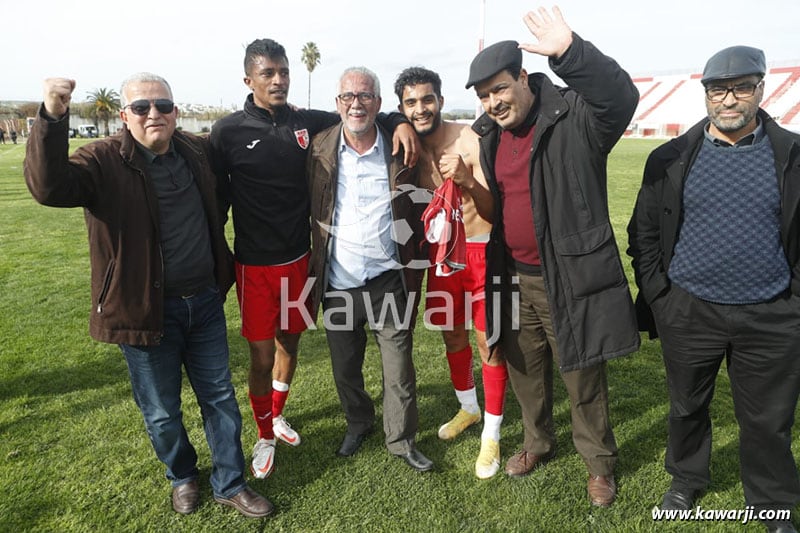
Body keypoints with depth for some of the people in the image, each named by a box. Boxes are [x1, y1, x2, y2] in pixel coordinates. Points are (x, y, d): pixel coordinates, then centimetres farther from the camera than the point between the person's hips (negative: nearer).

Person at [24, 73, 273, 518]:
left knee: (220, 397, 15)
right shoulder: (105, 161, -12)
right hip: (147, 310, -4)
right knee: (162, 412, 14)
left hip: (205, 301, 4)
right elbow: (49, 187, -33)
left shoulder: (196, 151, 3)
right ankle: (182, 477, 43)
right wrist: (52, 119, -44)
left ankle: (230, 484, 35)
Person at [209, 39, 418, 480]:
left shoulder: (306, 122, 1)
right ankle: (265, 437, 26)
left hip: (298, 258, 4)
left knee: (290, 341, 17)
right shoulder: (229, 132, -8)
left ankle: (277, 413, 42)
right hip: (255, 265, -3)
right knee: (262, 355, 3)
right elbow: (216, 199, -3)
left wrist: (399, 122, -3)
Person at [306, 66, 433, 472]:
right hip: (338, 284, 2)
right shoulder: (320, 149, -1)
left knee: (399, 367, 8)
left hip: (389, 281, -1)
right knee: (345, 368, 18)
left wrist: (413, 275, -1)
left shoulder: (399, 151, -3)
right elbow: (307, 211, 4)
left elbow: (415, 218, 3)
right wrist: (313, 272, 1)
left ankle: (402, 439, 30)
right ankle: (358, 424, 44)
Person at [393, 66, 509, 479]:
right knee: (453, 336, 18)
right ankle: (468, 409, 42)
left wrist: (467, 180, -35)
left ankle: (491, 435, 18)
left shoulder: (470, 141, -17)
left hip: (481, 250, -5)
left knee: (488, 343, 1)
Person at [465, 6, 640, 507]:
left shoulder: (574, 118, -15)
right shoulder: (489, 133, 6)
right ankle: (539, 443, 46)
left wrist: (570, 51, -50)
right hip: (514, 279, 6)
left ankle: (600, 464, 34)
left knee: (584, 380, 10)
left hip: (570, 280, -6)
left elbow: (620, 96, -36)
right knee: (525, 371, 21)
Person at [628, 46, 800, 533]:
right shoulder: (671, 159, -1)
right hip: (688, 314, 1)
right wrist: (658, 295, -2)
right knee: (688, 406, 17)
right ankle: (687, 481, 41)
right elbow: (643, 233, 4)